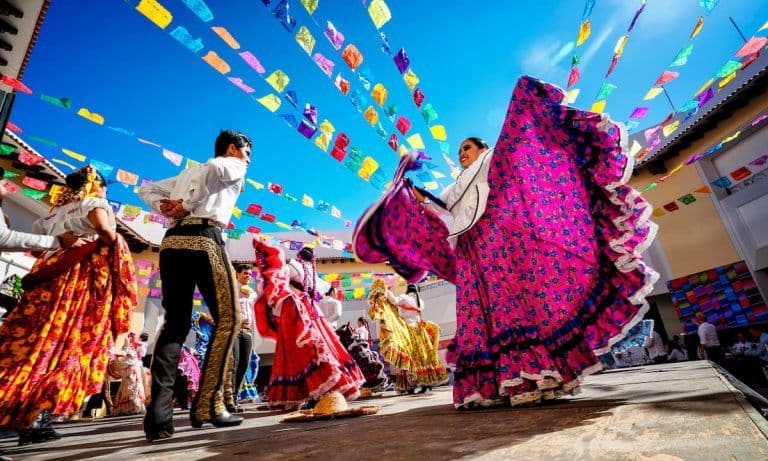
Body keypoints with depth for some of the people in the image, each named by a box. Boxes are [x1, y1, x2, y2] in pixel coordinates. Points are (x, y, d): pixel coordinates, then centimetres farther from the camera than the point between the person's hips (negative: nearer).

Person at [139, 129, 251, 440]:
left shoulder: (188, 173, 33)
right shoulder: (234, 166, 12)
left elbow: (147, 189, 31)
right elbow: (214, 167, -12)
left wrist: (165, 208, 12)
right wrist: (188, 204, -7)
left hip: (171, 242, 7)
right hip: (204, 240, -7)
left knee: (175, 323, 7)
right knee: (228, 317, -2)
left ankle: (159, 414, 1)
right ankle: (207, 405, -5)